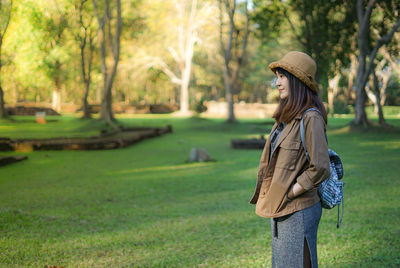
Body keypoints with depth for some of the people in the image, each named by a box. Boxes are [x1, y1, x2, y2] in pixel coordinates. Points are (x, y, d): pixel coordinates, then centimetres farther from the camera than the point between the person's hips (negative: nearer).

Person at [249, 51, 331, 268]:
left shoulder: (310, 118, -17)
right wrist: (272, 197, 8)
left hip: (298, 211, -9)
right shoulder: (285, 117, 11)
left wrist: (288, 194, -15)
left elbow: (319, 168, -23)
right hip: (279, 209, 9)